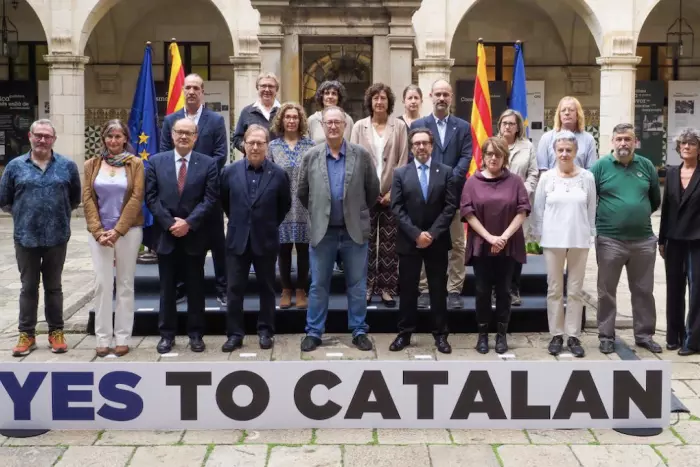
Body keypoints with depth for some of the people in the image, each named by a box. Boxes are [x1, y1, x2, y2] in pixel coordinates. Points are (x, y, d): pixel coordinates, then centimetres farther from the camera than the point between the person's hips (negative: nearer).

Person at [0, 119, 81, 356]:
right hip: (26, 237, 0)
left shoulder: (67, 166, 1)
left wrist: (59, 213, 6)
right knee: (28, 287, 9)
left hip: (57, 237, 0)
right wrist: (24, 214, 7)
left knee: (53, 287, 11)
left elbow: (75, 198, 10)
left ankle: (56, 332, 21)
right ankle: (27, 334, 18)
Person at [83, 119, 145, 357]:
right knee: (102, 284, 0)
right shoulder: (92, 164, 7)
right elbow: (87, 199, 2)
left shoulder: (135, 164, 0)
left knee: (125, 284, 4)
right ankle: (103, 338, 7)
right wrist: (98, 231, -9)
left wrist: (117, 231, -13)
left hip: (128, 231, -1)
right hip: (99, 232, 1)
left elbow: (136, 199, -7)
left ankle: (122, 338, 10)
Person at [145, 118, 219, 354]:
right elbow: (151, 197, -1)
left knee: (195, 287, 7)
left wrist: (188, 223, -15)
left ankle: (195, 334, 17)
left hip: (195, 235, -1)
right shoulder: (155, 161, 4)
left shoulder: (208, 164, 1)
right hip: (165, 234, 1)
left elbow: (210, 199, -6)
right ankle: (166, 334, 17)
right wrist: (170, 222, -11)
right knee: (167, 287, 8)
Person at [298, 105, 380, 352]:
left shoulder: (361, 154, -2)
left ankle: (359, 331, 18)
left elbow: (373, 190, 7)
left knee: (357, 285, 7)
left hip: (354, 230, 0)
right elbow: (302, 192, 11)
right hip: (322, 230, 0)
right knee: (318, 284, 7)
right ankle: (314, 332, 17)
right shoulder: (311, 156, 0)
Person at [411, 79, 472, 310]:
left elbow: (466, 157, 1)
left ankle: (454, 291, 8)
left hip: (453, 192, 1)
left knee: (456, 244, 2)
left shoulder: (463, 127, 10)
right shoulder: (417, 125, 8)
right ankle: (424, 290, 10)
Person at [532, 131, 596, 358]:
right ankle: (556, 335, 15)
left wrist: (591, 235, 5)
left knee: (575, 290, 6)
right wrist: (539, 235, 3)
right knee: (555, 289, 6)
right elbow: (538, 209, 4)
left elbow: (592, 209, 5)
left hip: (579, 240, 0)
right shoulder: (546, 177, -1)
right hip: (553, 240, 0)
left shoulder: (587, 177, 0)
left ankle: (573, 336, 14)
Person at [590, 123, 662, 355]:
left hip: (644, 240, 3)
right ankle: (606, 336, 17)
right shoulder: (600, 166, -5)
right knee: (607, 291, 6)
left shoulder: (646, 166, 5)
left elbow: (656, 200, 16)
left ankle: (644, 334, 25)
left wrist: (639, 215, 13)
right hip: (610, 240, -3)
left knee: (644, 291, 12)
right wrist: (601, 220, -1)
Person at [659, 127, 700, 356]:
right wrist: (662, 239, 8)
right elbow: (666, 207, 9)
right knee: (674, 289, 10)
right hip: (674, 240, 4)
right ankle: (674, 336, 21)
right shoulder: (671, 173, 7)